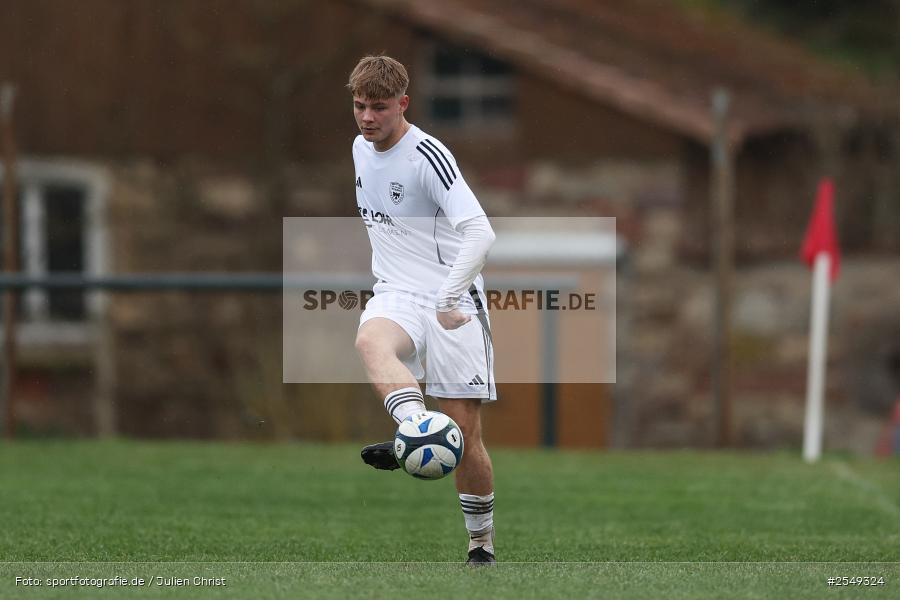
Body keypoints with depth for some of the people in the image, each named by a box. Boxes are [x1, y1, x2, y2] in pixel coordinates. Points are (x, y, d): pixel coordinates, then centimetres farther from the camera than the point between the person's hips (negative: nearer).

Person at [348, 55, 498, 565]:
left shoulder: (428, 156, -13)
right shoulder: (362, 149, 11)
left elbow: (480, 234, -23)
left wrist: (449, 303, -29)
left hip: (452, 302, -5)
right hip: (396, 295, 5)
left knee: (466, 434, -7)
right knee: (371, 342, -34)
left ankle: (483, 543, 8)